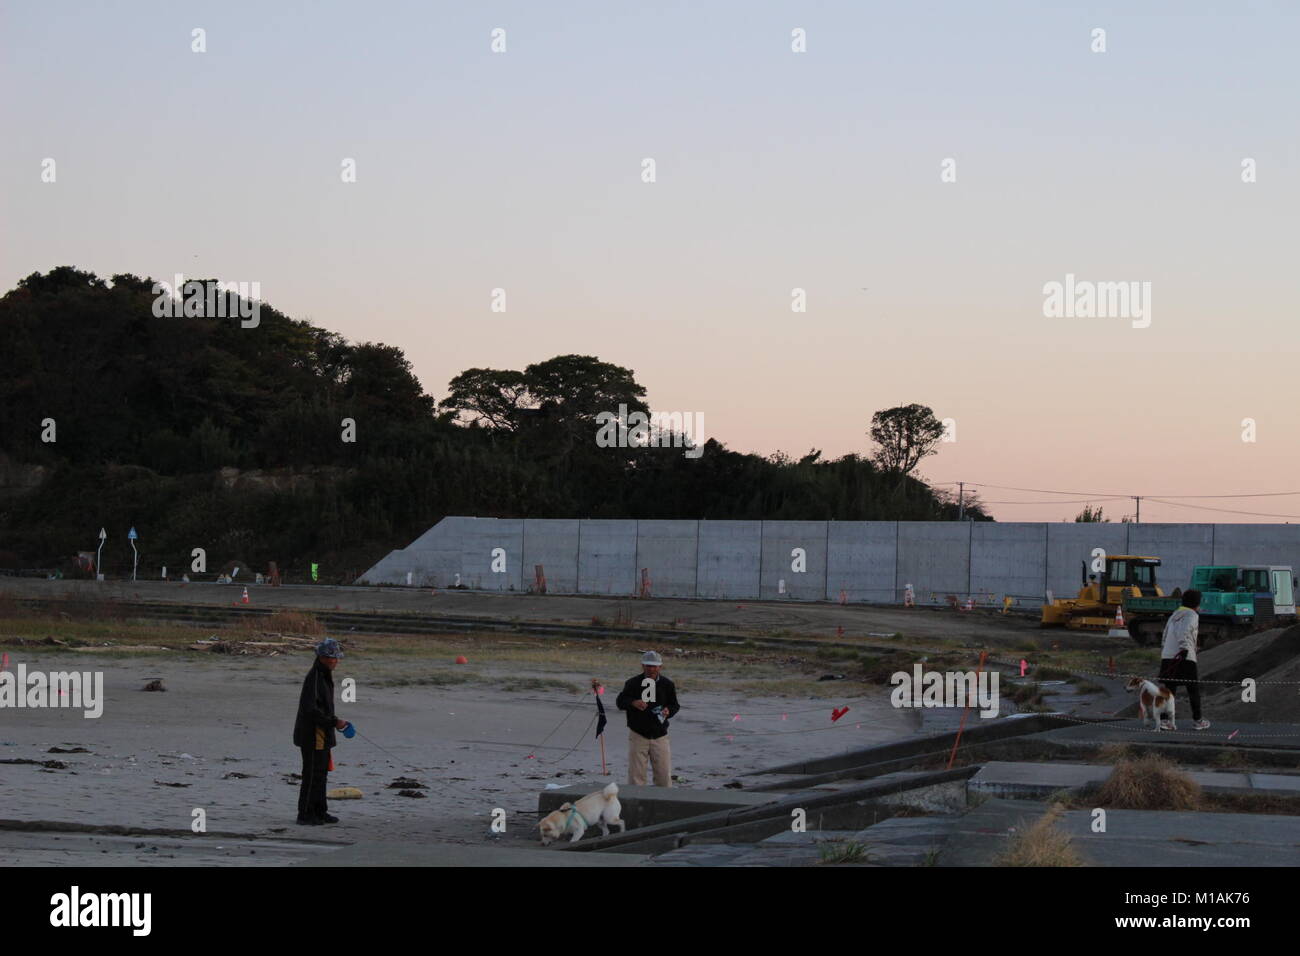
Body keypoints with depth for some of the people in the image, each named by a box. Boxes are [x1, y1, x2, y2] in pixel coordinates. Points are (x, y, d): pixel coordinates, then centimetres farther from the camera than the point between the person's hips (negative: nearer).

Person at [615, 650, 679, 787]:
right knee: (636, 775, 0)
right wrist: (633, 703, -26)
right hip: (637, 735, -1)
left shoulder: (667, 684, 4)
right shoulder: (633, 683, -1)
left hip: (660, 736, 1)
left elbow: (675, 706, 10)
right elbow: (620, 701, -4)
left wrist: (668, 711, -14)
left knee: (664, 775, 1)